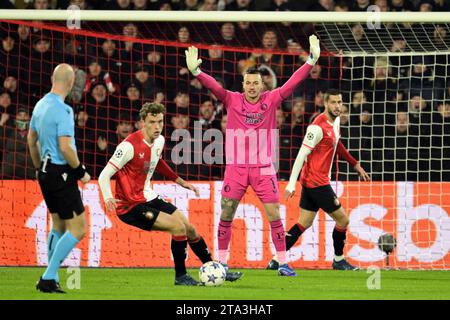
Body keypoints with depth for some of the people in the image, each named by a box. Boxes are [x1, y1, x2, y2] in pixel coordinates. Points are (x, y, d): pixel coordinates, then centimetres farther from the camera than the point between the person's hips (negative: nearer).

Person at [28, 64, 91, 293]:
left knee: (58, 227, 18)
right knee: (77, 229, -5)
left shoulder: (40, 105, 9)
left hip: (46, 173, 9)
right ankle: (48, 278, -8)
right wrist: (81, 172, -11)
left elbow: (31, 140, 19)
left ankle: (51, 280, 19)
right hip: (61, 174, -9)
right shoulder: (62, 110, -18)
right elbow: (65, 148, -23)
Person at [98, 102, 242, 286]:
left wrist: (180, 181, 24)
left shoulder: (159, 141, 2)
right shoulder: (130, 146, -23)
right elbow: (104, 175, -21)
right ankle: (180, 276, -3)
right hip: (130, 207, -8)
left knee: (189, 229, 9)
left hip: (148, 198, 8)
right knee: (178, 227, -18)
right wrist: (108, 198, -37)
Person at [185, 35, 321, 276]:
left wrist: (311, 61, -14)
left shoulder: (271, 100, 1)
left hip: (263, 168, 0)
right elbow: (213, 86, -14)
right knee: (226, 217, 4)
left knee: (274, 216, -2)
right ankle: (222, 262, 16)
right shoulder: (232, 100, 0)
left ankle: (282, 263, 5)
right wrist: (195, 71, -31)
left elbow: (293, 83, -5)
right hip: (235, 168, 0)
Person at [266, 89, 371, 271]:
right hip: (316, 182, -9)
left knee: (304, 223, 8)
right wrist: (291, 184, -22)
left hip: (310, 182, 9)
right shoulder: (318, 127, -19)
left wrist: (355, 164, 29)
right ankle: (338, 260, 19)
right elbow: (301, 155, -20)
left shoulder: (335, 120, 10)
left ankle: (276, 260, 5)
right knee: (342, 220, 2)